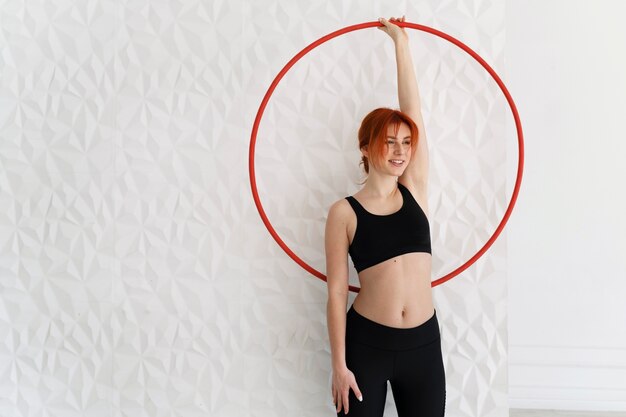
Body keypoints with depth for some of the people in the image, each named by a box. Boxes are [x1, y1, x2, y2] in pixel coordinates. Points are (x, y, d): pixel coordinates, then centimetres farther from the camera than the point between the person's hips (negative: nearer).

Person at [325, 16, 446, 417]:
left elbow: (413, 109, 2)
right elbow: (337, 292, -5)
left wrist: (401, 41, 4)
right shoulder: (344, 212, -5)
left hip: (423, 343, 3)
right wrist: (340, 365, -8)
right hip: (366, 343, -3)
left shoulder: (414, 191, 3)